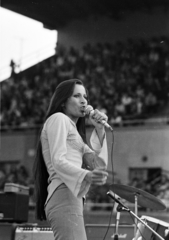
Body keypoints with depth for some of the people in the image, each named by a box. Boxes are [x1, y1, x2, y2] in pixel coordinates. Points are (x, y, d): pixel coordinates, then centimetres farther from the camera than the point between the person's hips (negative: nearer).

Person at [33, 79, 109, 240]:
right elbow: (58, 161, -11)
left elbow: (98, 164, 21)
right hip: (64, 197, -10)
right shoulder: (58, 118, 5)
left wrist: (99, 129, 13)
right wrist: (86, 176, -28)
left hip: (72, 198, 10)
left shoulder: (73, 129, 32)